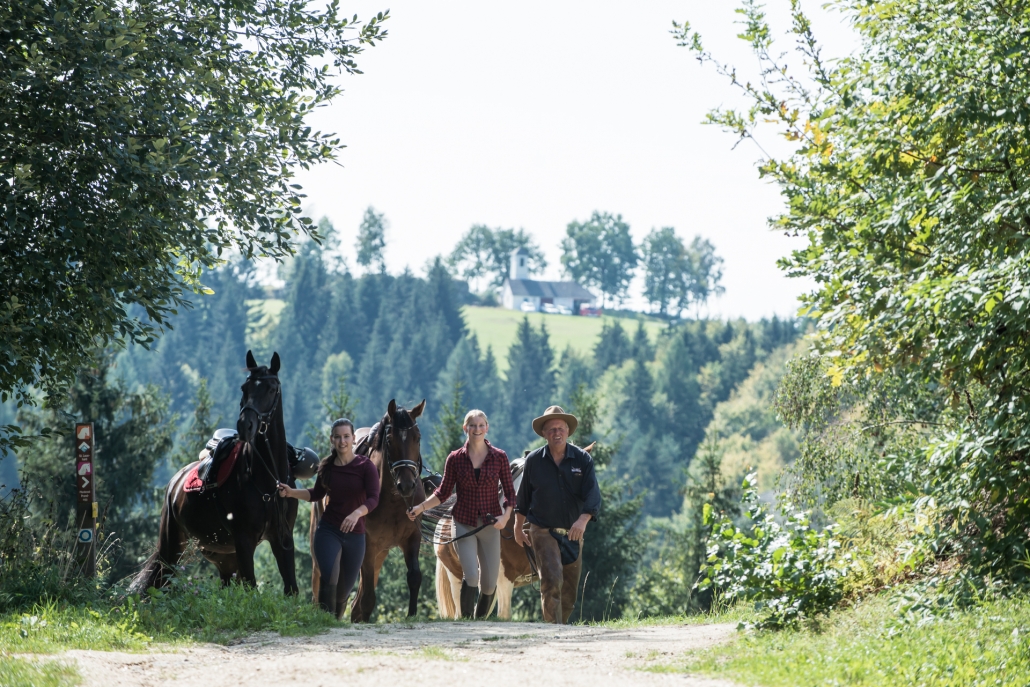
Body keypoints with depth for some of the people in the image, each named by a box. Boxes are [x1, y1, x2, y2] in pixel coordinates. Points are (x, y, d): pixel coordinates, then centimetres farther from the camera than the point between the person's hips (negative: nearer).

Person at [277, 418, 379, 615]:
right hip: (328, 531, 1)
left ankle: (337, 619, 47)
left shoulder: (366, 466, -10)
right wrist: (291, 492, 0)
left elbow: (374, 498, -21)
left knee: (344, 589, 13)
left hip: (355, 534, 0)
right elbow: (317, 494, 16)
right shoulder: (327, 467, 0)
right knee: (329, 580, -22)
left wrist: (357, 513, -41)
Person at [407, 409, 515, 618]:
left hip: (490, 525, 1)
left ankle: (481, 619, 31)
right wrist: (421, 507, -6)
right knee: (471, 576, -17)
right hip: (464, 524, -1)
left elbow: (510, 493, 2)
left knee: (489, 584, 6)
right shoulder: (455, 459, 0)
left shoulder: (499, 457, -1)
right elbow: (443, 492, 6)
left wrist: (505, 516, -15)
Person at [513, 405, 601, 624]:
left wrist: (583, 520, -30)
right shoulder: (534, 461, 0)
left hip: (572, 534, 2)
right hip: (543, 532, -2)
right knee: (552, 581, -19)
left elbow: (593, 495, -13)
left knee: (570, 589, 10)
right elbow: (523, 497, 11)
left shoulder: (583, 459, -2)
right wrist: (518, 527, 16)